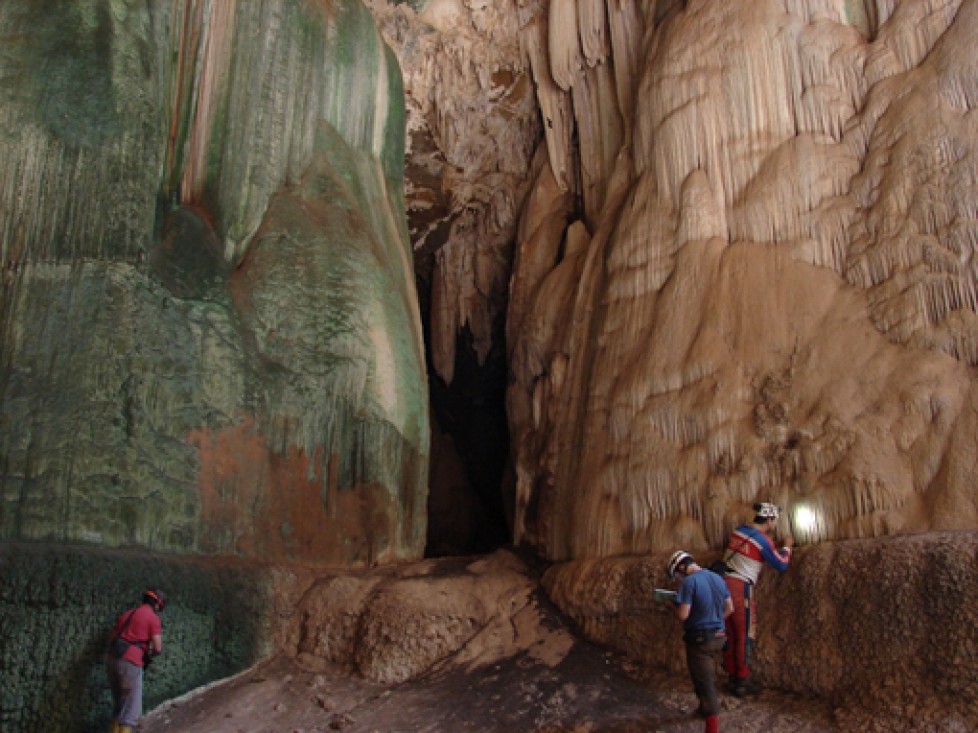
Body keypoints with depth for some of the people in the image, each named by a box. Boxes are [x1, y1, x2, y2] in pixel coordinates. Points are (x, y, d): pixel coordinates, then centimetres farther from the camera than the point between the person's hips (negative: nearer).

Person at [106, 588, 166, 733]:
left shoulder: (127, 614, 22)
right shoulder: (153, 618, 0)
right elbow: (158, 648, -7)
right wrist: (148, 655, 15)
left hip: (112, 659, 7)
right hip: (130, 662, -7)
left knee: (119, 705, 20)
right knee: (132, 709, -1)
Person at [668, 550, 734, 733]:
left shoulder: (690, 582, -19)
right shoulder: (717, 578, 5)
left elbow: (683, 615, -21)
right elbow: (729, 608, 12)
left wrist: (675, 606, -1)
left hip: (700, 639, -8)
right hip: (718, 636, 8)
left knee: (705, 685, -3)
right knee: (709, 679, 27)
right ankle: (706, 709, 45)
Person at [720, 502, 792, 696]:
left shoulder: (738, 530, 10)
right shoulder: (763, 540, -9)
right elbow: (782, 565, -2)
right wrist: (787, 546, 14)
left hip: (724, 582, 7)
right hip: (741, 587, -7)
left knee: (730, 635, 11)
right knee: (745, 635, 2)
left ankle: (733, 678, 18)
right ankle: (743, 682, 6)